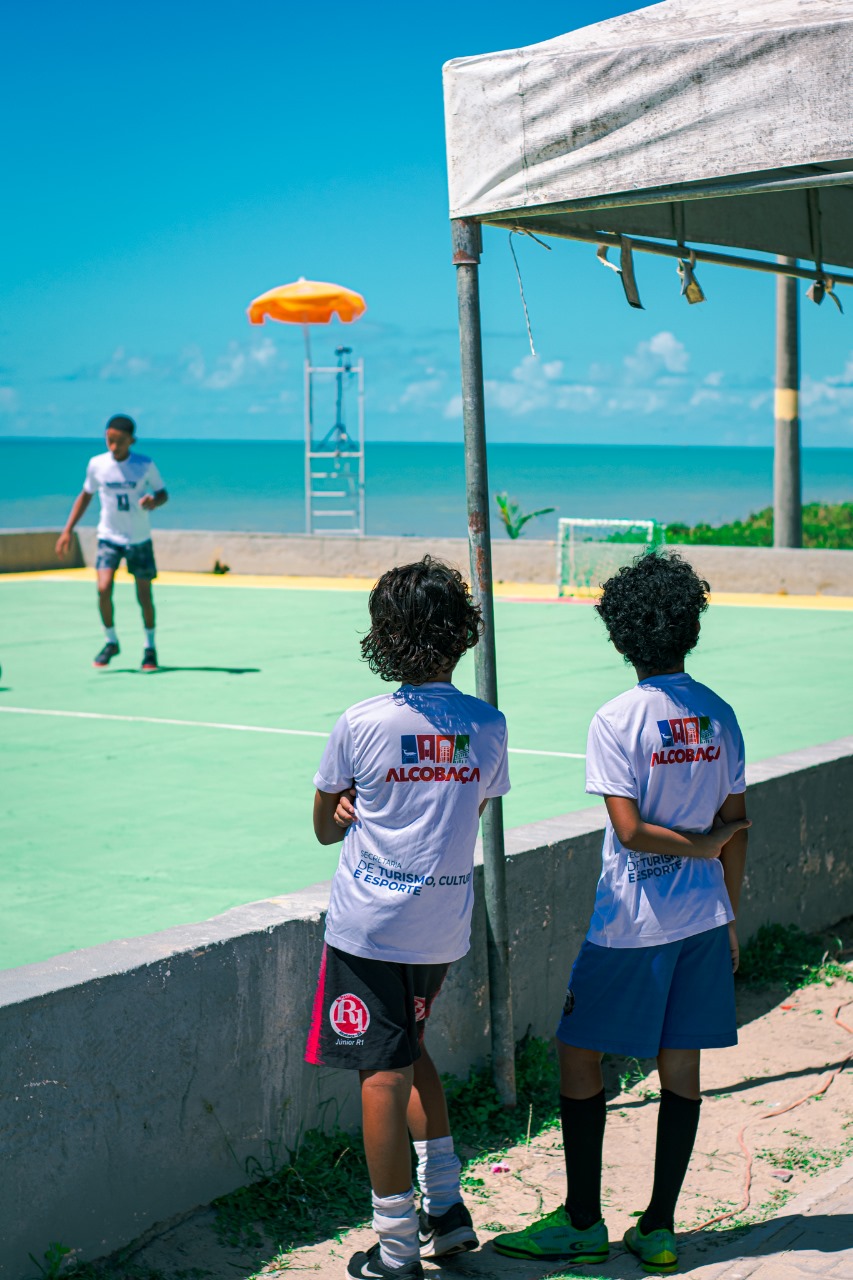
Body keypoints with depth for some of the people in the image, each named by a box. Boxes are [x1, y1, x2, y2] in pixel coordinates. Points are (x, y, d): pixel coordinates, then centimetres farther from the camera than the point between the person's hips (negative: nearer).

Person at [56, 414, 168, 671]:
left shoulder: (145, 465, -10)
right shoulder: (97, 464, -5)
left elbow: (163, 493, 1)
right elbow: (85, 495, 9)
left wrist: (154, 501, -24)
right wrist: (68, 530, 6)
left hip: (139, 539, -1)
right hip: (109, 537, 1)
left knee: (144, 595, 1)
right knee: (104, 590, -15)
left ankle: (150, 647, 21)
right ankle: (111, 642, 7)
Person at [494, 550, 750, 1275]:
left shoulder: (616, 721, -14)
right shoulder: (719, 716, 2)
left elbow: (630, 831, -19)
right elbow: (734, 829, 5)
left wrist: (697, 844, -3)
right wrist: (729, 917, 14)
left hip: (632, 924, -5)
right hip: (703, 916, 6)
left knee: (579, 1060, 7)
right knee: (681, 1067, 9)